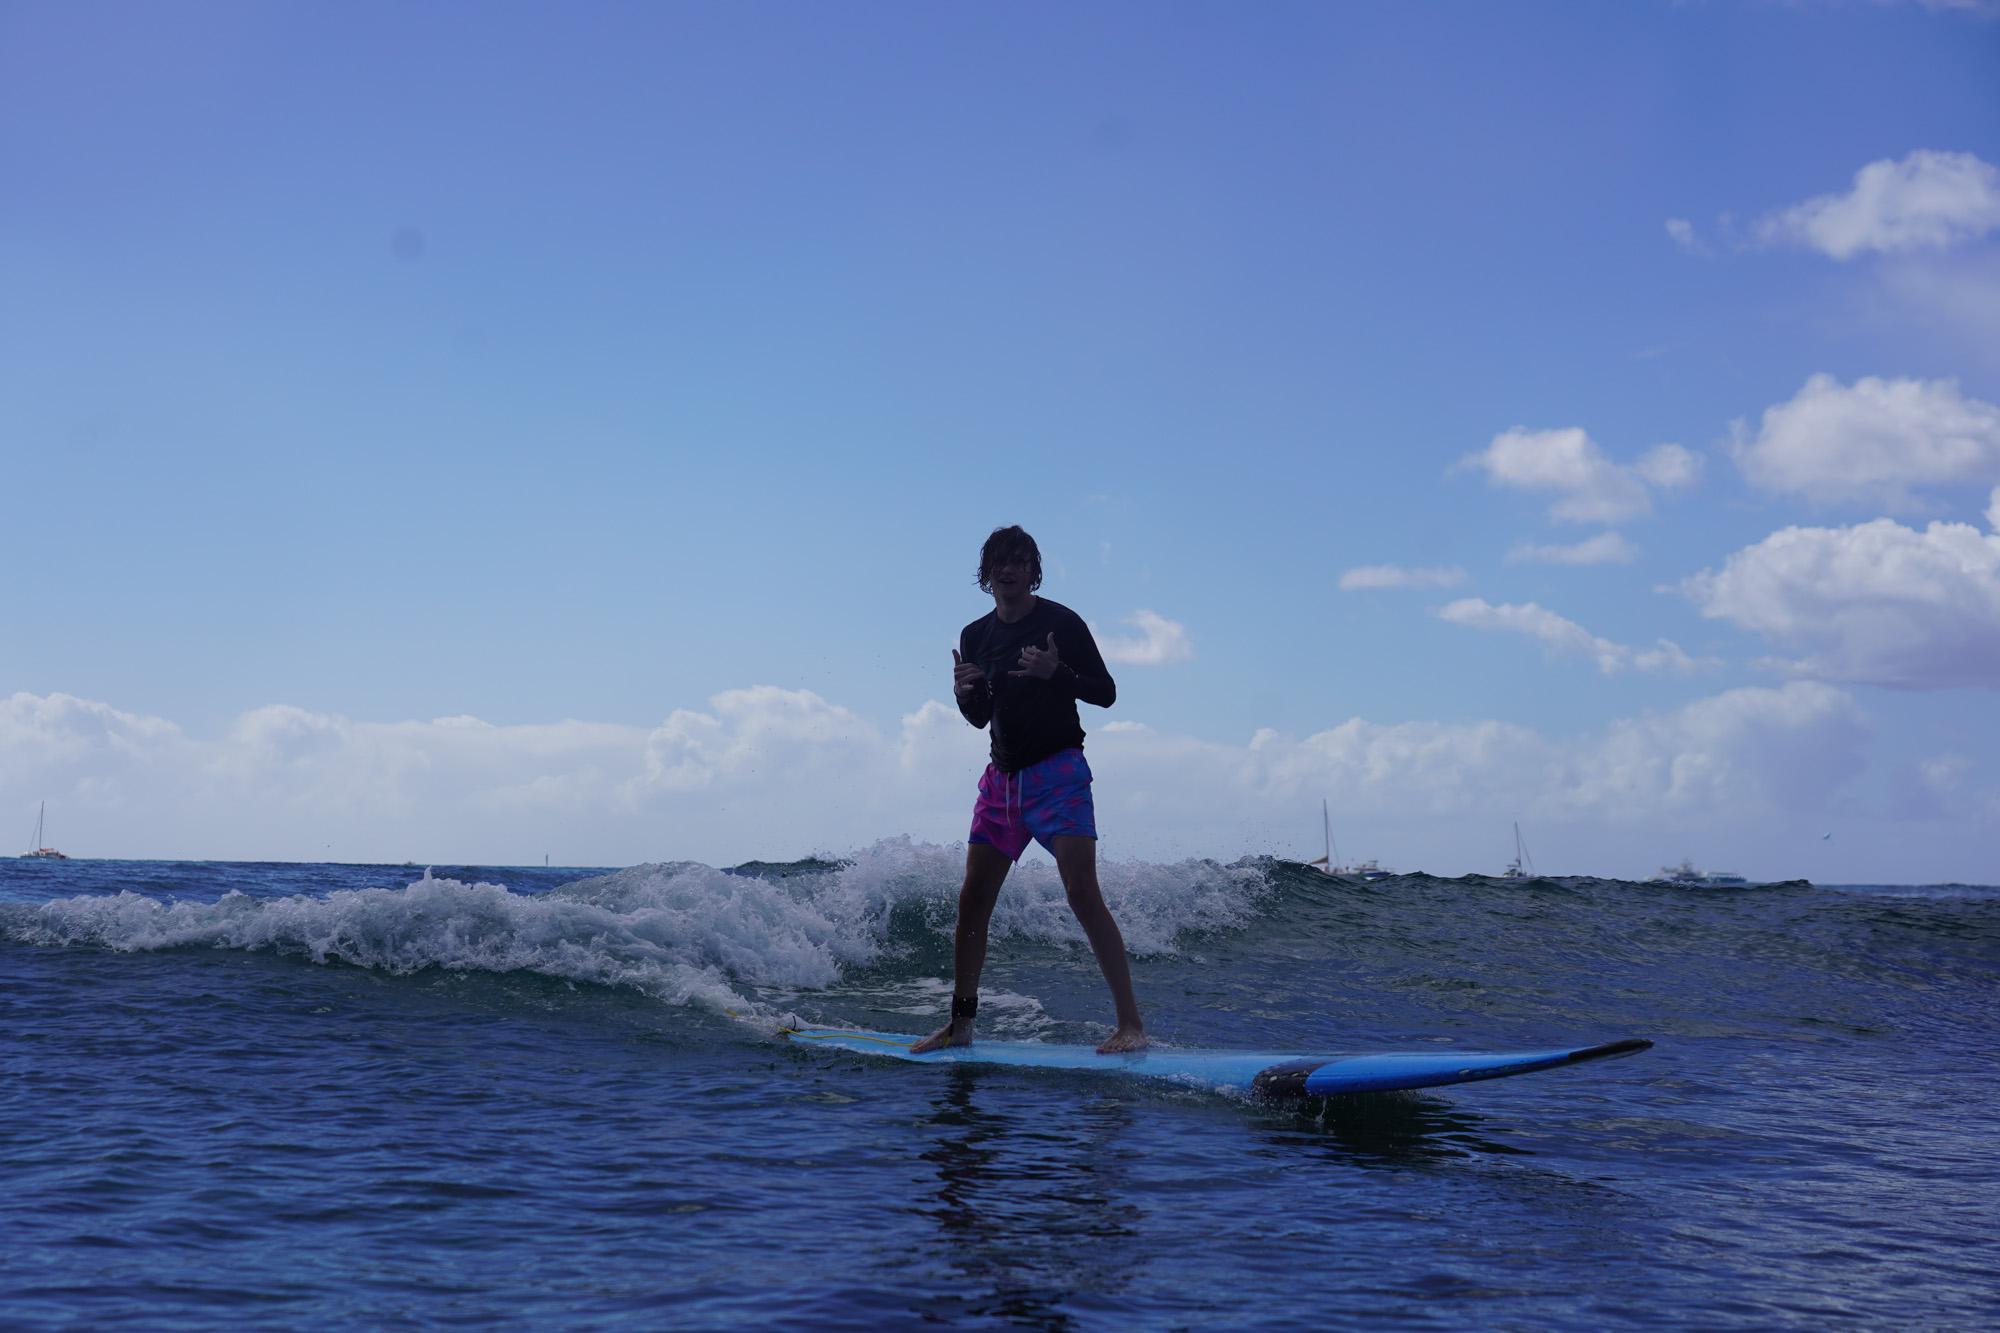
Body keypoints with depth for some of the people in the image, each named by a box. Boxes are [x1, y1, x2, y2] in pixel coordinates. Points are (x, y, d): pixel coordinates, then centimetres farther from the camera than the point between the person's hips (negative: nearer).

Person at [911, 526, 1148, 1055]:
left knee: (1082, 892, -18)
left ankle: (1130, 1022, -16)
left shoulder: (1061, 622, -4)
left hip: (1058, 772, -6)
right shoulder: (975, 636, 11)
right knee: (972, 900, 5)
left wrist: (1057, 672, -22)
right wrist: (964, 692, -5)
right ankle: (960, 1024, 19)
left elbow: (1105, 693, -5)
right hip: (1002, 776, 6)